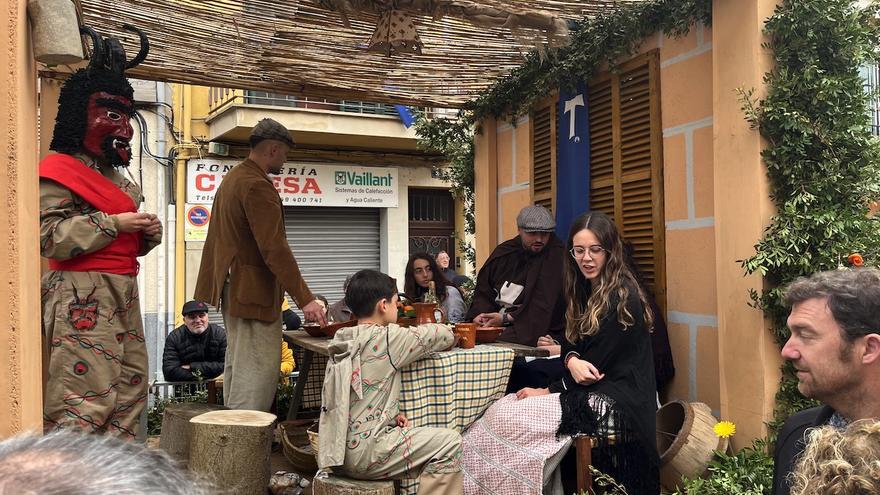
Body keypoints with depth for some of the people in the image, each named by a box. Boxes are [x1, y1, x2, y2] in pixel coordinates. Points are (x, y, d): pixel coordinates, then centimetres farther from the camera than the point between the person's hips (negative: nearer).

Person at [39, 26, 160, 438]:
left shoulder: (120, 179, 21)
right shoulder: (59, 171, -6)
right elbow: (49, 237, -17)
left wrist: (149, 233, 4)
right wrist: (114, 223, -18)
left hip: (123, 295, 9)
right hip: (82, 298, -9)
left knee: (131, 385, 11)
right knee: (85, 394, -10)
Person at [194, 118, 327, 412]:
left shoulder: (232, 178, 15)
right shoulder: (258, 186, -19)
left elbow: (219, 238, 23)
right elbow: (275, 249, -26)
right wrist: (305, 299, -25)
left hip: (232, 287, 11)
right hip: (253, 291, -11)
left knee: (237, 363, 19)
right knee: (259, 369, -8)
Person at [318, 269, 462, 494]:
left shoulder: (341, 343, 10)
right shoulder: (387, 338, -13)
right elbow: (445, 335, -4)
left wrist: (389, 414, 5)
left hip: (338, 452, 9)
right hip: (363, 452, -9)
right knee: (450, 442, -6)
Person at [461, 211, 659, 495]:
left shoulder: (622, 298, -16)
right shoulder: (587, 291, 12)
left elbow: (596, 367, -16)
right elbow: (573, 345, 10)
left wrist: (548, 390, -6)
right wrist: (571, 359, -15)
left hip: (614, 404, -8)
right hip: (590, 394, 8)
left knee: (504, 418, -17)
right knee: (501, 408, -7)